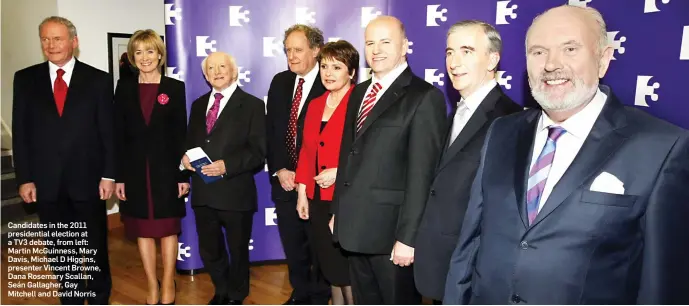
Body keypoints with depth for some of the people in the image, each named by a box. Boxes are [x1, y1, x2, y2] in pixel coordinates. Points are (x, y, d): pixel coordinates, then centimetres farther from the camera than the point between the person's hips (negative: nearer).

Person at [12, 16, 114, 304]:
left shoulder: (98, 79, -1)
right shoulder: (25, 79, 5)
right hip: (46, 182, 2)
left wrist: (109, 175, -6)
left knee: (96, 247, 11)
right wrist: (24, 178, -2)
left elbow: (109, 131, -2)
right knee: (60, 251, 13)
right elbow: (20, 132, 4)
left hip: (88, 179, -2)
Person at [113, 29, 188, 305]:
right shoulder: (124, 87, 5)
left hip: (166, 168, -2)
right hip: (135, 170, 2)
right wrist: (118, 176, -2)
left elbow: (181, 134, -1)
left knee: (168, 229, 7)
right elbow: (118, 134, 3)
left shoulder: (175, 87, 0)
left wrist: (184, 174, -6)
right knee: (143, 231, 10)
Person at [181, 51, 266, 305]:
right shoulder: (198, 104, 14)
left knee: (238, 250, 13)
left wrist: (227, 166, -22)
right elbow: (190, 141, 18)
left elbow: (258, 151, -11)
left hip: (235, 191, -5)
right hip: (203, 191, 5)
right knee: (208, 250, 18)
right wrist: (185, 156, -4)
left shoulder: (252, 105, -4)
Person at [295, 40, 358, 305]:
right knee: (328, 263, 17)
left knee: (346, 265, 3)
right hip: (317, 199, 7)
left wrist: (340, 173, -20)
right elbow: (306, 151, 12)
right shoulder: (315, 105, 11)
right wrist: (302, 192, 8)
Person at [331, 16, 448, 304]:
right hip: (355, 227, 7)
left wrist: (408, 237, -17)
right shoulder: (359, 92, 12)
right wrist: (338, 211, 12)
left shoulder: (424, 97, -12)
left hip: (391, 230, -7)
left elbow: (422, 174, -16)